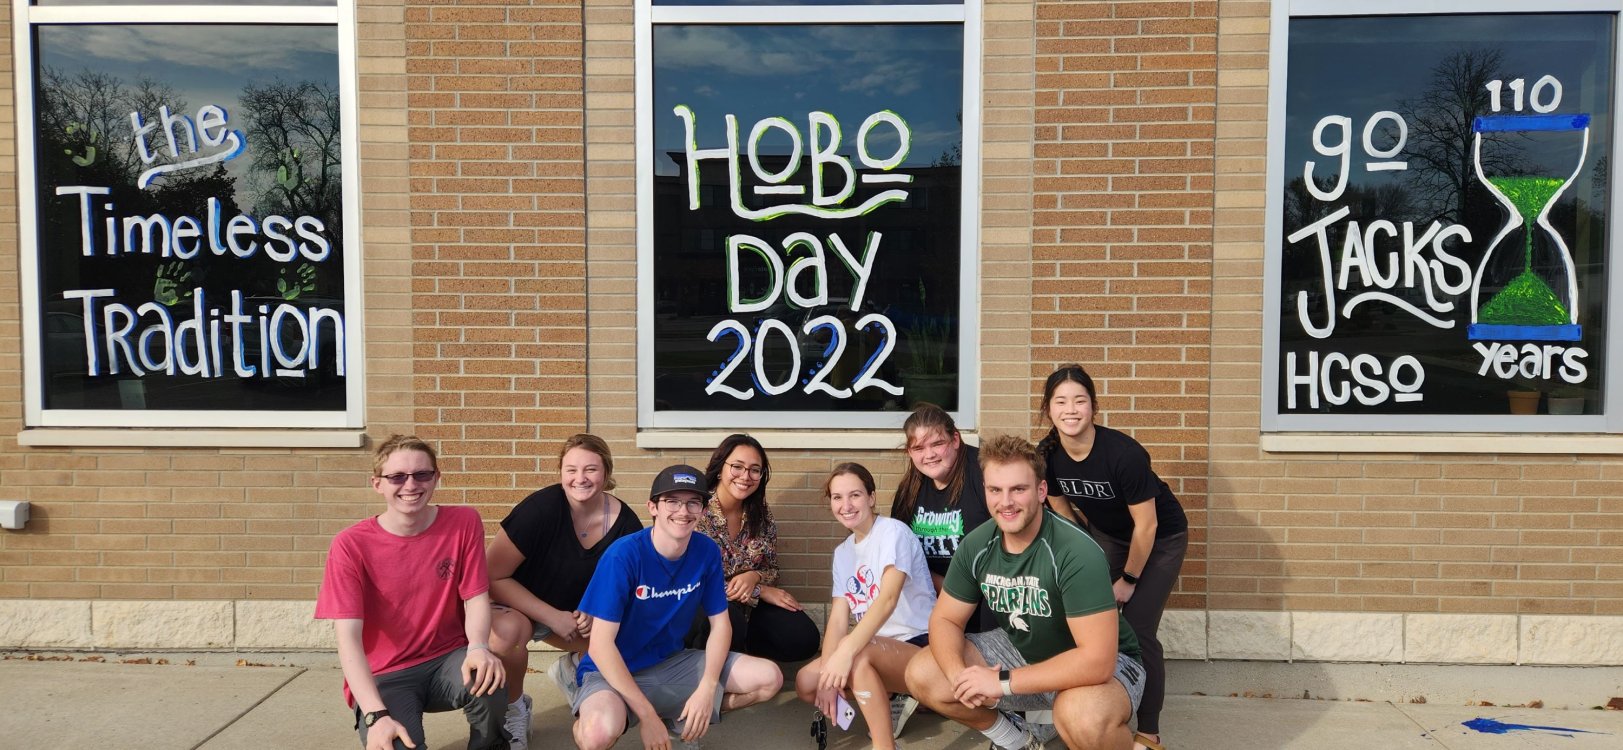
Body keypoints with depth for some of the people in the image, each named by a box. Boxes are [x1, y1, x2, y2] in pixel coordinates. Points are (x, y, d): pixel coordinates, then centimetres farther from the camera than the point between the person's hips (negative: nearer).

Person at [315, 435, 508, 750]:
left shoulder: (463, 523, -4)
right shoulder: (351, 545, -12)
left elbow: (475, 597, -4)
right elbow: (348, 638, -17)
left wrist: (478, 647, -27)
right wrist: (376, 715, -30)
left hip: (447, 660, 2)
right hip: (384, 676, -1)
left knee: (486, 676, -33)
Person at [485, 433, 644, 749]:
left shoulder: (625, 522, -15)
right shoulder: (542, 507, -27)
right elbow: (493, 576, -24)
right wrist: (553, 617, -27)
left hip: (579, 612, 4)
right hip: (515, 604, -4)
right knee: (508, 629, -38)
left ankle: (572, 669, 16)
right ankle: (513, 709, -5)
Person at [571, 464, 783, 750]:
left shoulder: (707, 551, -8)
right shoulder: (623, 555, -23)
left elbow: (720, 624, 0)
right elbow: (600, 644, -23)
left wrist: (706, 689, -16)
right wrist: (647, 715, -25)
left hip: (672, 663, 5)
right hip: (613, 671, -5)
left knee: (769, 678, -7)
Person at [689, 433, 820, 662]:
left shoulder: (762, 517, 1)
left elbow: (771, 571, 9)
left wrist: (754, 576, -17)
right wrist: (760, 591, -16)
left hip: (749, 607, 5)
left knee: (804, 639, -16)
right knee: (730, 621, -38)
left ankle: (738, 648, 7)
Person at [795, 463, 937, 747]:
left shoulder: (893, 531, -12)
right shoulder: (842, 553, 10)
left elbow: (888, 599, -27)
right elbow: (838, 618, 1)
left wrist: (846, 651, -38)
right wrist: (827, 673, -15)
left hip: (921, 648, -8)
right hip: (879, 651, 8)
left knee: (857, 652, -35)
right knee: (806, 684, -8)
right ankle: (889, 701, 6)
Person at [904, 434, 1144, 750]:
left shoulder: (1076, 553, -31)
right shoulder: (976, 546, -12)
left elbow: (1096, 660, -35)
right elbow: (944, 619, -3)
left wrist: (1002, 682, -32)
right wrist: (959, 675, -26)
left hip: (1103, 664, -6)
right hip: (1021, 651, 6)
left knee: (1082, 717, -40)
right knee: (922, 675, -8)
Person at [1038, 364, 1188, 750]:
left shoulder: (1123, 453, -34)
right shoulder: (1047, 454, -18)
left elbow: (1146, 526, -23)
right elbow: (1062, 510, 1)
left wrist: (1129, 579, -14)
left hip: (1159, 539, -5)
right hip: (1106, 534, 5)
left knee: (1138, 629, -12)